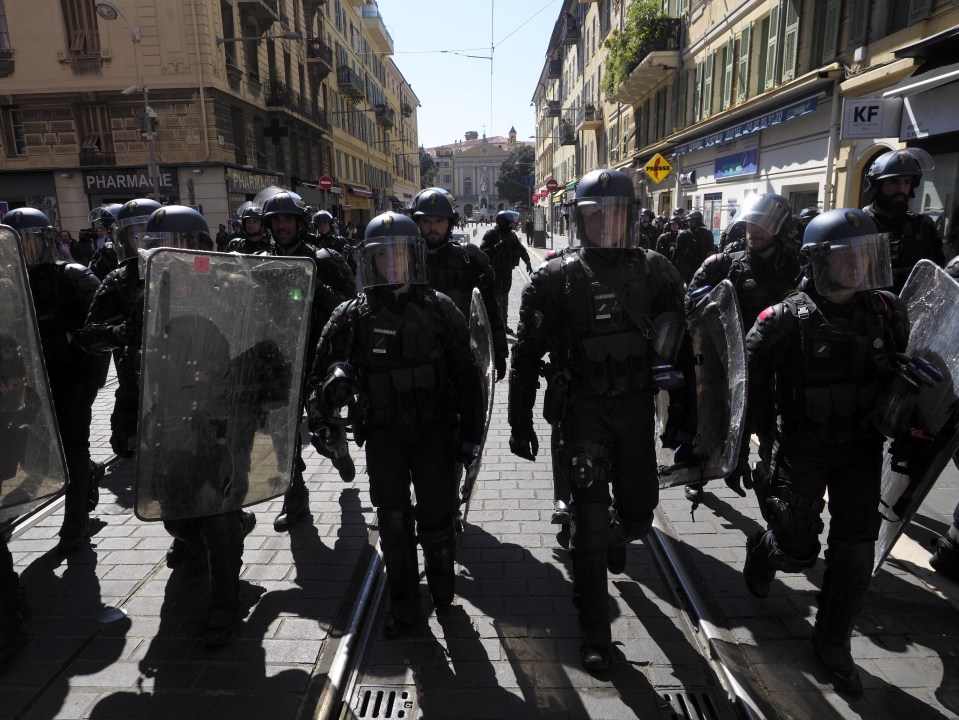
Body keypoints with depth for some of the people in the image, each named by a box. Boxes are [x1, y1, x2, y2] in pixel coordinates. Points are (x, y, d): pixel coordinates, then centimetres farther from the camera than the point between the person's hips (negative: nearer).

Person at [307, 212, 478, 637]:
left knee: (437, 517, 7)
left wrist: (468, 431, 0)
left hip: (435, 432, 0)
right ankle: (403, 605, 28)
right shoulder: (354, 316, -3)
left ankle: (442, 586, 36)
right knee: (393, 523, 8)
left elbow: (465, 375, 1)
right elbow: (324, 371, -1)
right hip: (383, 435, 1)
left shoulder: (440, 310, -3)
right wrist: (324, 401, -21)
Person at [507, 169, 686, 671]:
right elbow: (527, 355, 0)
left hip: (637, 405, 3)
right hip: (584, 407, -2)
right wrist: (520, 422, -1)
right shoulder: (555, 278, -4)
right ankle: (594, 633, 15)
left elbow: (679, 342, 10)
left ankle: (616, 538, 52)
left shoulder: (654, 271, 2)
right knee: (590, 517, -3)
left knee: (638, 513, 12)